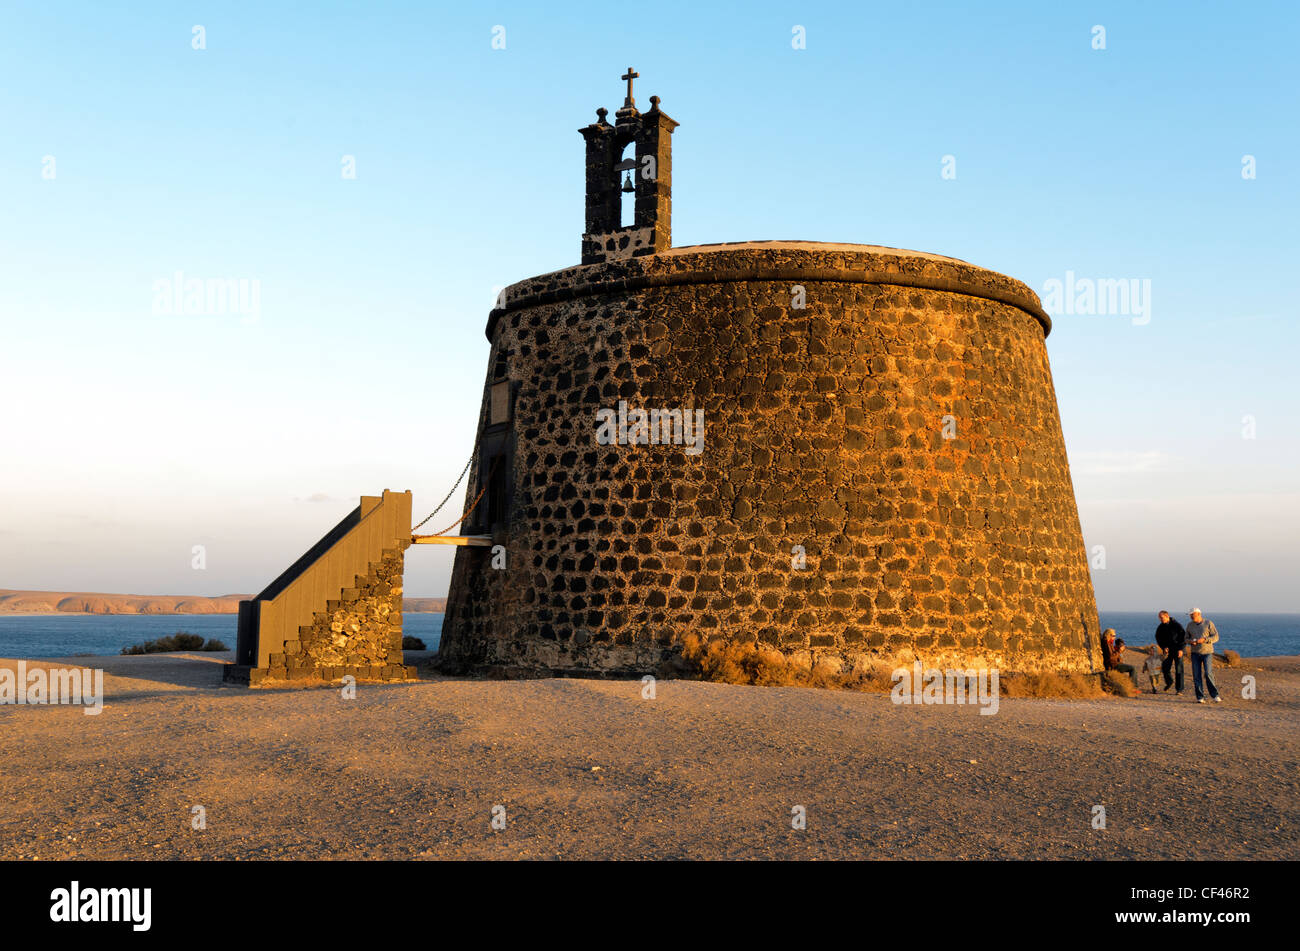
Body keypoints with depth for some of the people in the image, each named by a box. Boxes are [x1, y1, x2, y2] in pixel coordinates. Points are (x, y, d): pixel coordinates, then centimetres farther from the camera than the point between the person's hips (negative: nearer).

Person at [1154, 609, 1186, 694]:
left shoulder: (1176, 625, -14)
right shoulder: (1161, 627, 1)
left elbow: (1184, 637, -13)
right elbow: (1158, 638, 11)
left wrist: (1181, 649, -18)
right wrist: (1164, 647, -4)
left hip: (1178, 651, -5)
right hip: (1168, 650, 5)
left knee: (1178, 670, -7)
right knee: (1165, 668, 2)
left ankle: (1180, 690, -4)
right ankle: (1169, 682, 31)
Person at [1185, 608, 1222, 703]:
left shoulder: (1208, 623, -2)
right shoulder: (1190, 625, 9)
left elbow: (1216, 637, -5)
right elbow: (1186, 638, 16)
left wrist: (1204, 640, -20)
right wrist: (1190, 641, -8)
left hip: (1207, 652, -4)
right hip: (1195, 653, 4)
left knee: (1208, 674, -13)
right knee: (1196, 676, -1)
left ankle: (1215, 695, -1)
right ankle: (1200, 697, 3)